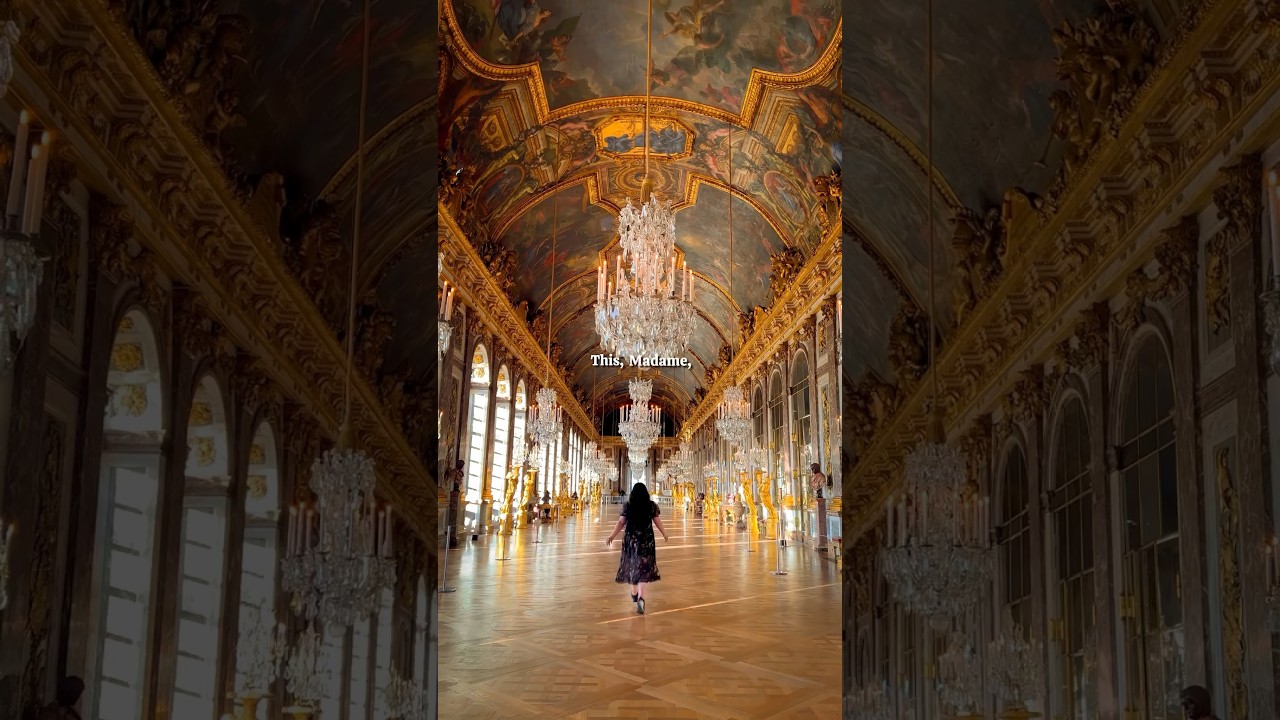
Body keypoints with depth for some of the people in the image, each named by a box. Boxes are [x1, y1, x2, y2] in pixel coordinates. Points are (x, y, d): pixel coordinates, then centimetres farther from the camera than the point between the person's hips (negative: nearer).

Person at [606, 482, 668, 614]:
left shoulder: (627, 505, -2)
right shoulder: (652, 505, -3)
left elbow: (621, 522, -6)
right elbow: (657, 521, 3)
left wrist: (611, 536, -2)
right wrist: (664, 534, 19)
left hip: (630, 539, 2)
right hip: (646, 540, -1)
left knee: (632, 565, 20)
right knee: (644, 568, -3)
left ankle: (634, 593, 35)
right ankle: (641, 597, -21)